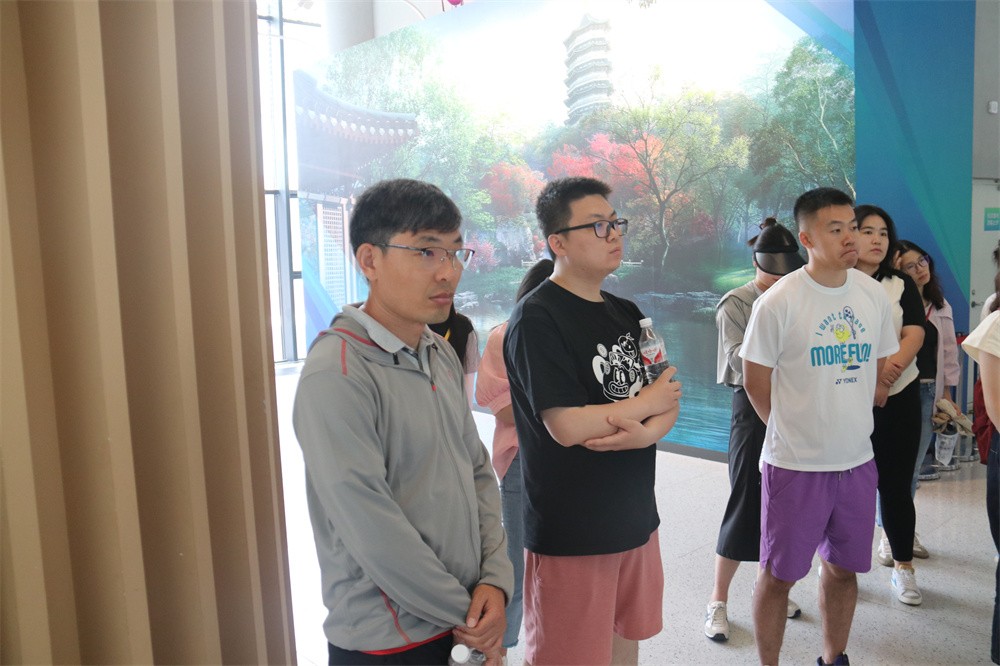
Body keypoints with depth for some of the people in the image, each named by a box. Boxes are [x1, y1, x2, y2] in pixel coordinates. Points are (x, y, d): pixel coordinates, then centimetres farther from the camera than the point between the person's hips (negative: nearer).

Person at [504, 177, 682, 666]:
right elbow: (567, 427, -25)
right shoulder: (536, 319, -17)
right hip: (571, 531, -7)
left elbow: (668, 401, 6)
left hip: (636, 517, 7)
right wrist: (646, 402, -10)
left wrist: (645, 432, -17)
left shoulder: (626, 314, 8)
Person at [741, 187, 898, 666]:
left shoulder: (873, 293, 2)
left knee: (843, 568, 19)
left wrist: (848, 423, 12)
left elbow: (876, 365, 14)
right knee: (779, 574, 7)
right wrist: (796, 431, 2)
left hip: (857, 460, 5)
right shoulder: (779, 302, -14)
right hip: (795, 464, -5)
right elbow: (755, 381, -7)